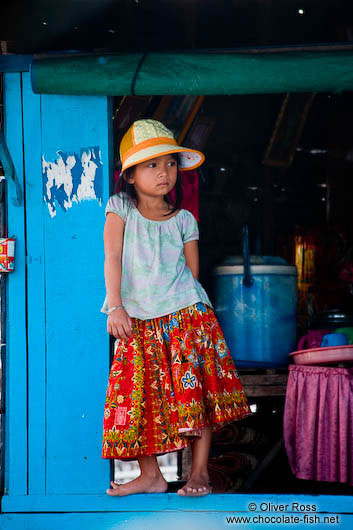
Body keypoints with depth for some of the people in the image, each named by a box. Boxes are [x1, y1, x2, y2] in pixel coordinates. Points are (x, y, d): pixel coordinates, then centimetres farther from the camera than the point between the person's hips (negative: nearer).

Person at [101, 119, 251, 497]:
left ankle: (199, 472, 4)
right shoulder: (119, 208, 1)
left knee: (195, 391, -6)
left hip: (185, 316, 0)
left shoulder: (183, 220, 4)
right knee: (139, 397, -1)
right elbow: (113, 257, -7)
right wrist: (115, 307, -16)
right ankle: (150, 476, 10)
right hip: (138, 322, 0)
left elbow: (192, 272, 8)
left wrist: (181, 310, -1)